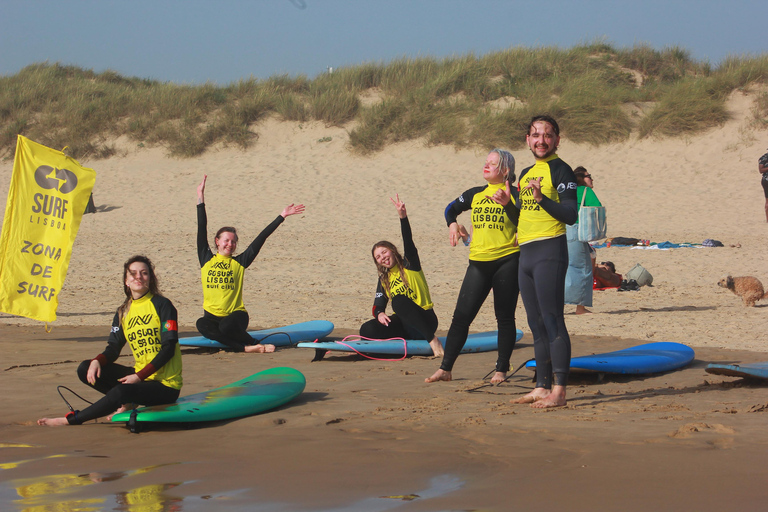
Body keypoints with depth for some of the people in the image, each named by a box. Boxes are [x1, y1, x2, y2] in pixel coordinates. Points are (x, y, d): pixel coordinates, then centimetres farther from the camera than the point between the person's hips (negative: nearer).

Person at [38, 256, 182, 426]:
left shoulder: (162, 305, -8)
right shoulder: (123, 312, 11)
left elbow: (168, 348, -14)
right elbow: (113, 349, 8)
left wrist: (139, 376, -22)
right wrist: (97, 361, -16)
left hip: (166, 386, -7)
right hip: (139, 376, 7)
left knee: (121, 392, -34)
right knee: (85, 369, -3)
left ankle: (71, 419, -18)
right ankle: (128, 403, -10)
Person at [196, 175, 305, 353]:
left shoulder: (239, 262, 5)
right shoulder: (206, 259, 7)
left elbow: (261, 239, 5)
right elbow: (202, 228, 6)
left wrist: (282, 216, 4)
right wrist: (201, 198, 5)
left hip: (236, 315, -1)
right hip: (212, 316, 1)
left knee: (226, 326, -36)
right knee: (202, 325, -34)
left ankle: (253, 345, -12)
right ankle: (247, 347, -32)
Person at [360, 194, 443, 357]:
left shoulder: (409, 265, -2)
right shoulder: (383, 279, 14)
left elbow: (409, 243, -19)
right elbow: (378, 305, 10)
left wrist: (403, 217, -34)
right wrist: (379, 314, -16)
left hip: (425, 321, -5)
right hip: (405, 324, 5)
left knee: (399, 301, -36)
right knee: (367, 330, -18)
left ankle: (432, 339, -34)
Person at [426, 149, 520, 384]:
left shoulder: (513, 195, -1)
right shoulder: (475, 194, 13)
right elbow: (451, 208, 30)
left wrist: (507, 204, -26)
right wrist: (452, 224, 10)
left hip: (507, 261, -4)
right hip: (479, 262, 4)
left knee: (505, 317, 2)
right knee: (461, 315, -1)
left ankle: (501, 369, 11)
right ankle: (445, 368, 1)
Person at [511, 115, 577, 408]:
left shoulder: (561, 170, -6)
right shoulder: (526, 173, 20)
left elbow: (570, 215, -16)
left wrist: (542, 198, -25)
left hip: (550, 251, -9)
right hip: (526, 252, 9)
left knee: (552, 321, -11)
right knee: (536, 324, 11)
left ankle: (559, 391, -12)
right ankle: (542, 387, 17)